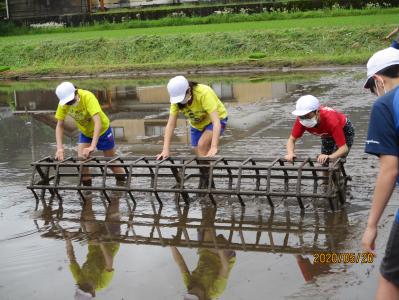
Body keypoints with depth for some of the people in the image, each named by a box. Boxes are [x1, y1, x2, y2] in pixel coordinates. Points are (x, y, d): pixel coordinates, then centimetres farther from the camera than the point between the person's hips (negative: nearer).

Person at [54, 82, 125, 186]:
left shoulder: (88, 97, -37)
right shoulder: (63, 105, -21)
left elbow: (98, 122, -44)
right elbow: (59, 126, -16)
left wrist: (92, 147, -52)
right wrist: (60, 148, -29)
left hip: (102, 130, -4)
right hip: (85, 133, 4)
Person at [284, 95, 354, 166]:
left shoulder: (331, 120, -44)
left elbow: (344, 148, -43)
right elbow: (292, 139, -22)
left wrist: (329, 157, -61)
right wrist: (290, 154, -43)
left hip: (344, 131, -5)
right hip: (327, 134, 5)